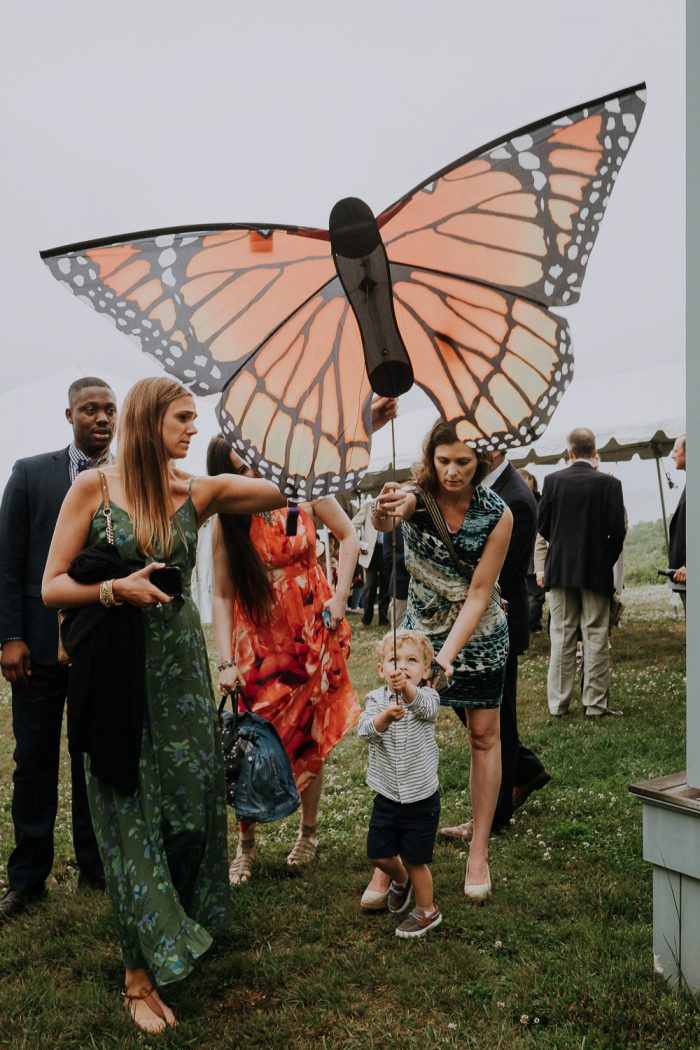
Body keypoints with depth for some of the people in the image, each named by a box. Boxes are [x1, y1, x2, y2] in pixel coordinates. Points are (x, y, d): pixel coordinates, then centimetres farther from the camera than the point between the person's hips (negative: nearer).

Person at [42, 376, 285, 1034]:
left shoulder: (198, 493, 1)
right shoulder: (94, 487, -6)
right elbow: (52, 586, -5)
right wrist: (114, 590, -20)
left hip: (180, 667, 3)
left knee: (188, 801, 9)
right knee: (131, 811, 5)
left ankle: (177, 926, 36)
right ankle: (140, 973, 20)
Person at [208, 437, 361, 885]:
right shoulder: (227, 520, -8)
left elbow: (348, 536, 2)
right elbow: (222, 595, -6)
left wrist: (340, 598, -6)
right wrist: (226, 662, -11)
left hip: (312, 633, 1)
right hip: (258, 640, 0)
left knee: (311, 738, 9)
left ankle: (309, 832, 28)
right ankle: (247, 845, 15)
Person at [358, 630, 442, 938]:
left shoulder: (427, 698, -14)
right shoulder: (377, 699, -8)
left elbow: (423, 705, -39)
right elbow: (367, 731, -25)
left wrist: (406, 688, -61)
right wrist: (386, 715, -48)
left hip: (421, 799, -3)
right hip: (387, 796, 3)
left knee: (415, 860, 7)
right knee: (379, 854, 13)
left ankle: (427, 910, 33)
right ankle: (400, 879, 47)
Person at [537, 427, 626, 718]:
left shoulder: (553, 480, -4)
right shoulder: (609, 483, -8)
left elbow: (542, 525, 0)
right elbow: (617, 529, -8)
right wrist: (608, 559, 8)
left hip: (560, 568, 2)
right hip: (596, 570, -1)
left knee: (561, 638, 8)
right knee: (596, 638, 6)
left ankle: (558, 703, 12)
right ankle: (595, 704, 9)